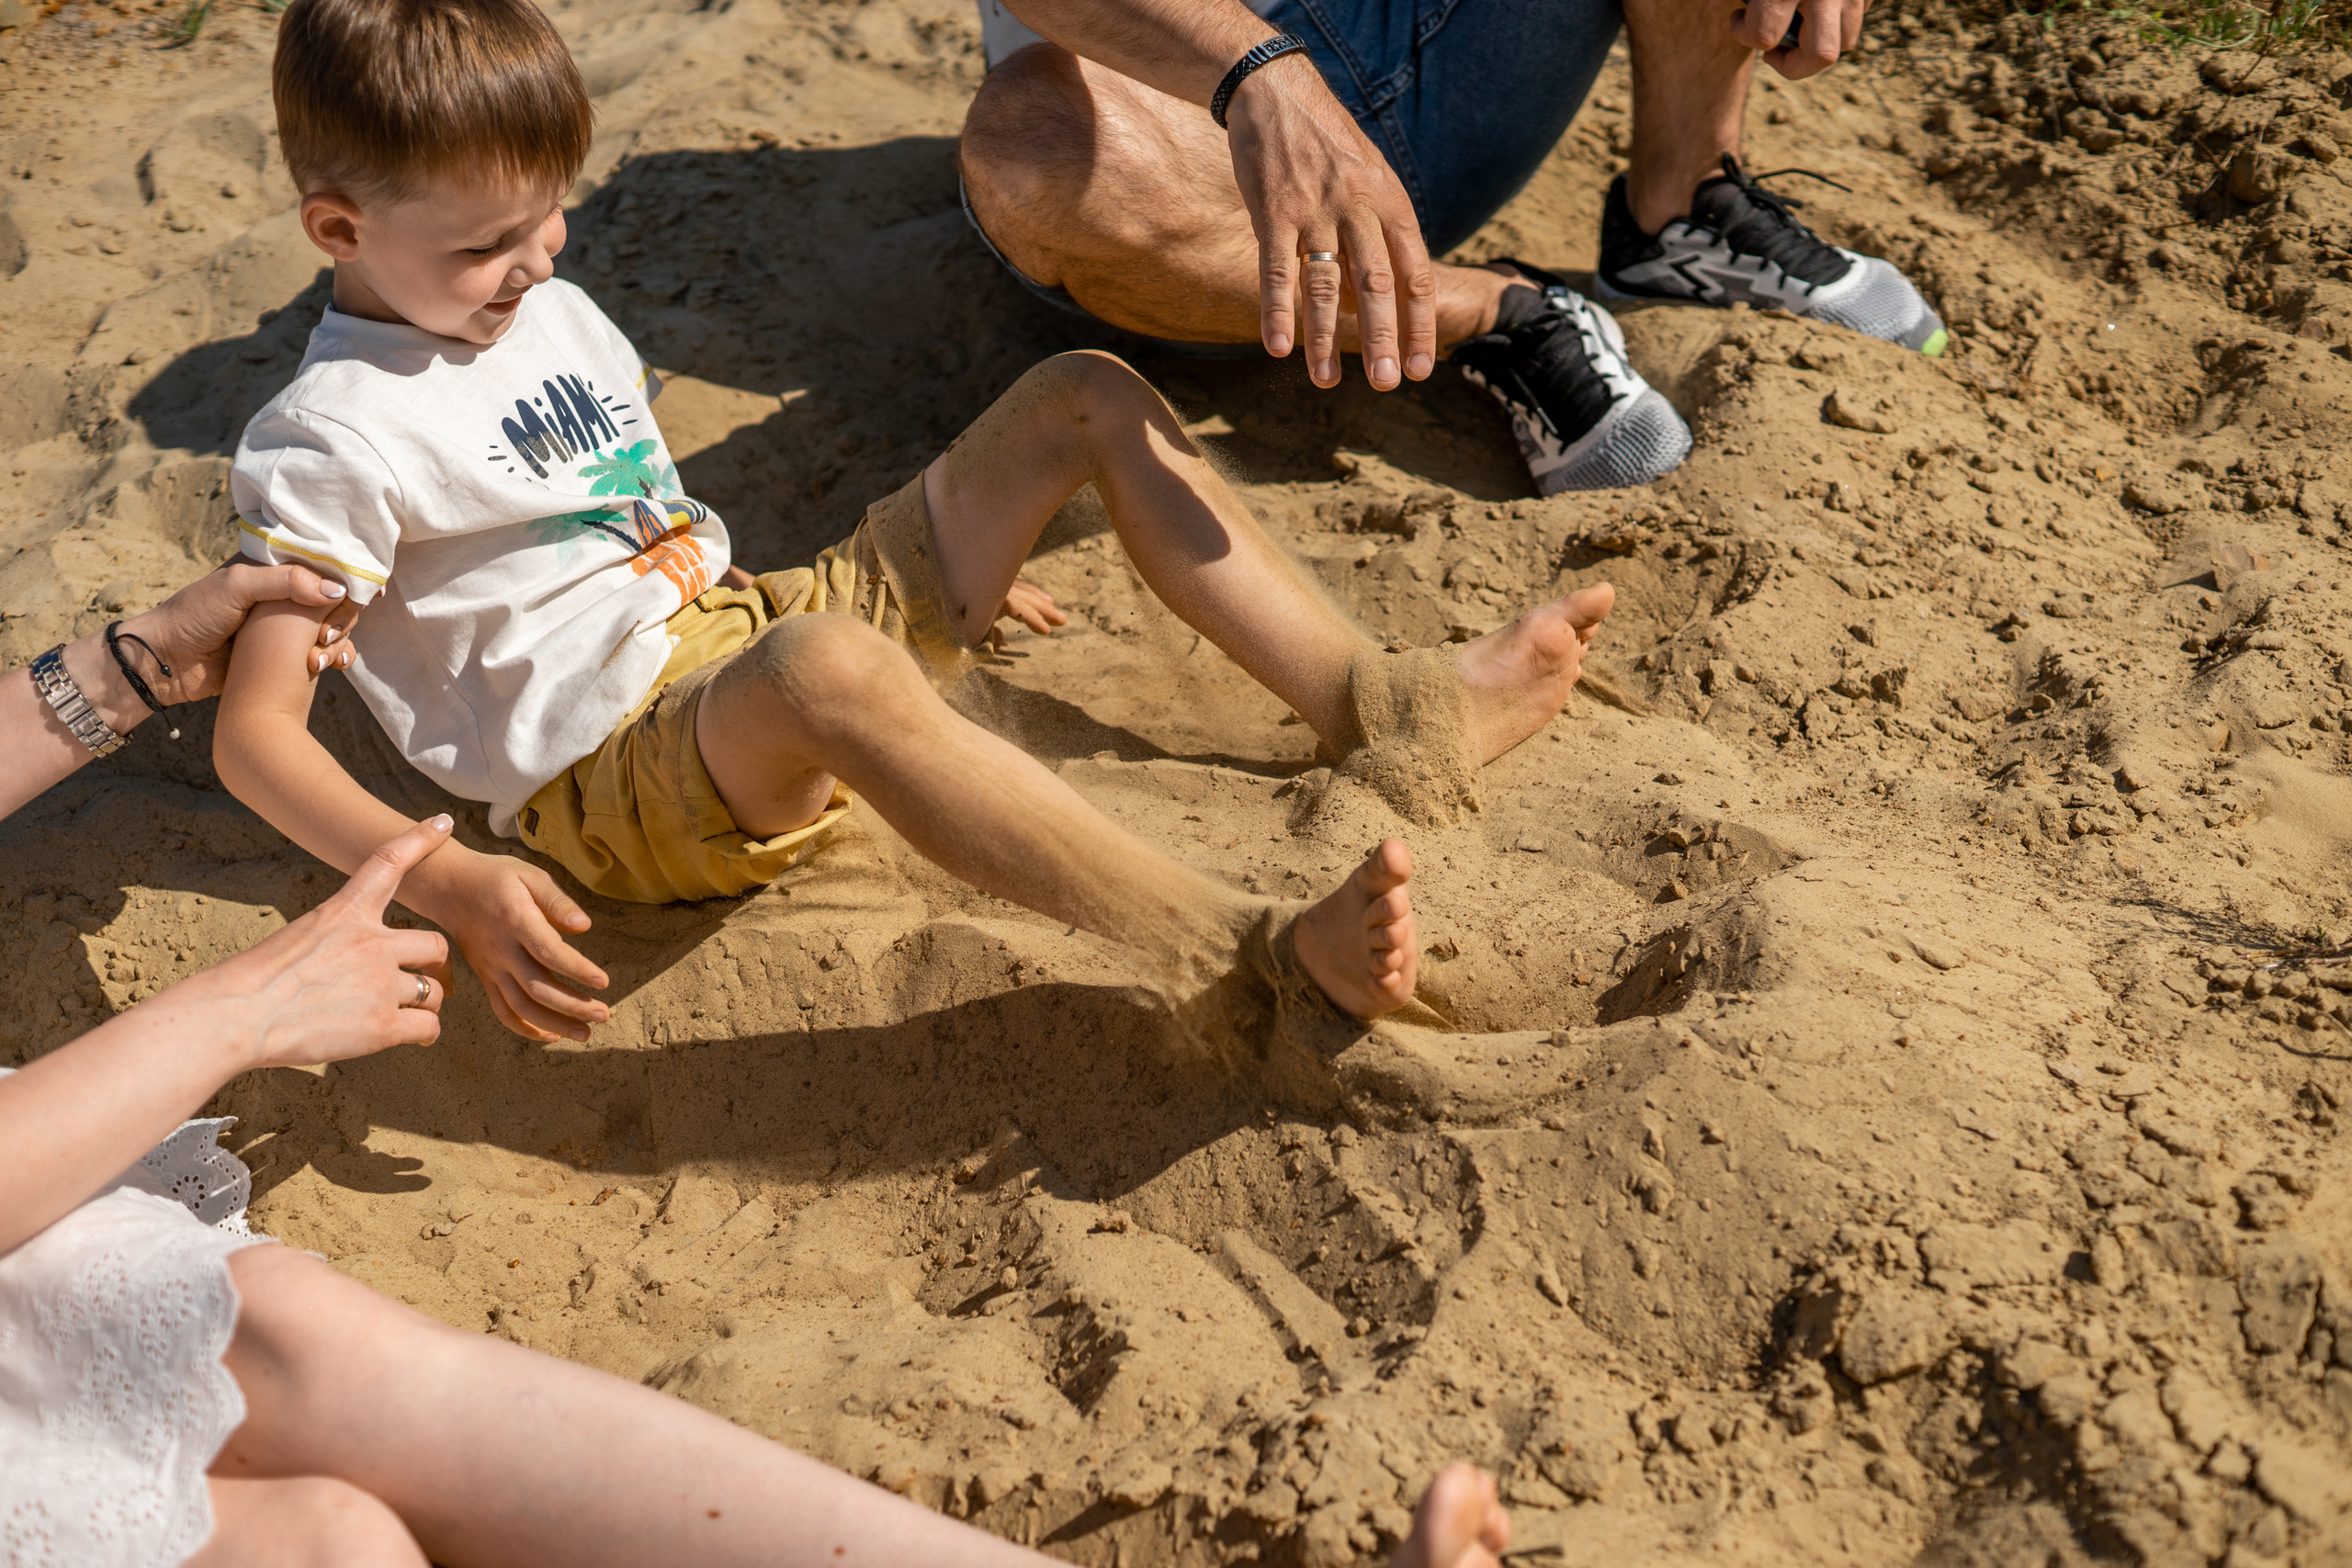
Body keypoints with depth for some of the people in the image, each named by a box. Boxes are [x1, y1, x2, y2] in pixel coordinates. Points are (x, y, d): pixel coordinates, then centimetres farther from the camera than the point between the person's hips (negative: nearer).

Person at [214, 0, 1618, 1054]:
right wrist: (447, 882, -34)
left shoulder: (553, 312, 16)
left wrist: (937, 574, 23)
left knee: (1085, 396, 3)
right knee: (824, 665, -46)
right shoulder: (332, 439, -10)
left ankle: (1376, 704, -7)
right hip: (622, 782, -9)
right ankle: (1254, 967, -49)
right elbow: (254, 730, -16)